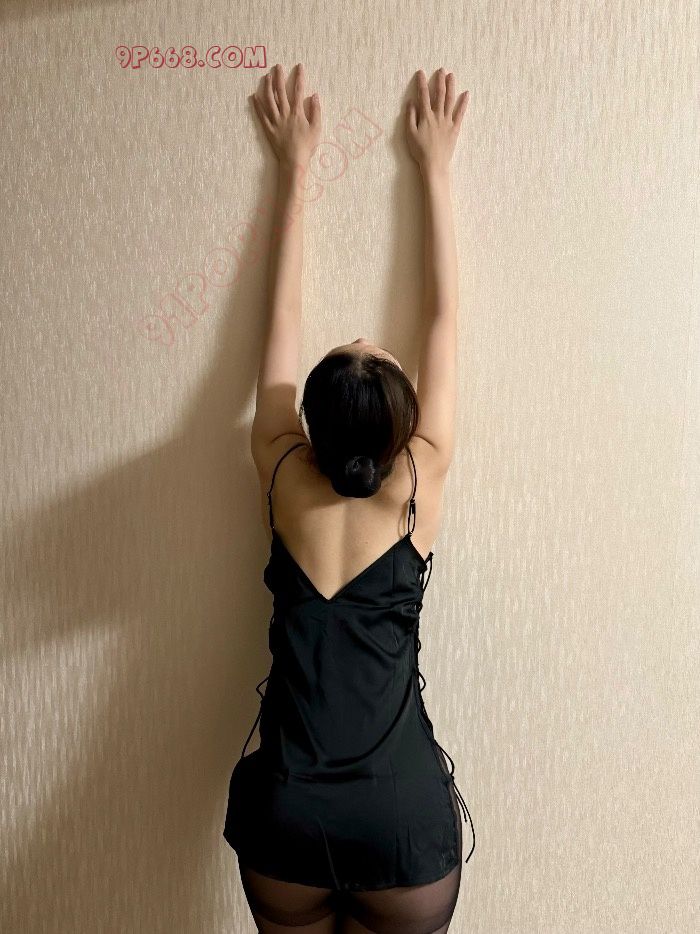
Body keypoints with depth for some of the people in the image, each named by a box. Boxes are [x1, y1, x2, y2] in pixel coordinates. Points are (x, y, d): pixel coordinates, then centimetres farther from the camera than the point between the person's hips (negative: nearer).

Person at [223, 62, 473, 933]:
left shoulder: (282, 478, -8)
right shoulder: (419, 486, -11)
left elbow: (283, 314, 1)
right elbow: (442, 316, -1)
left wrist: (295, 168, 11)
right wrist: (434, 168, 8)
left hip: (285, 815, 2)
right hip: (403, 819, -1)